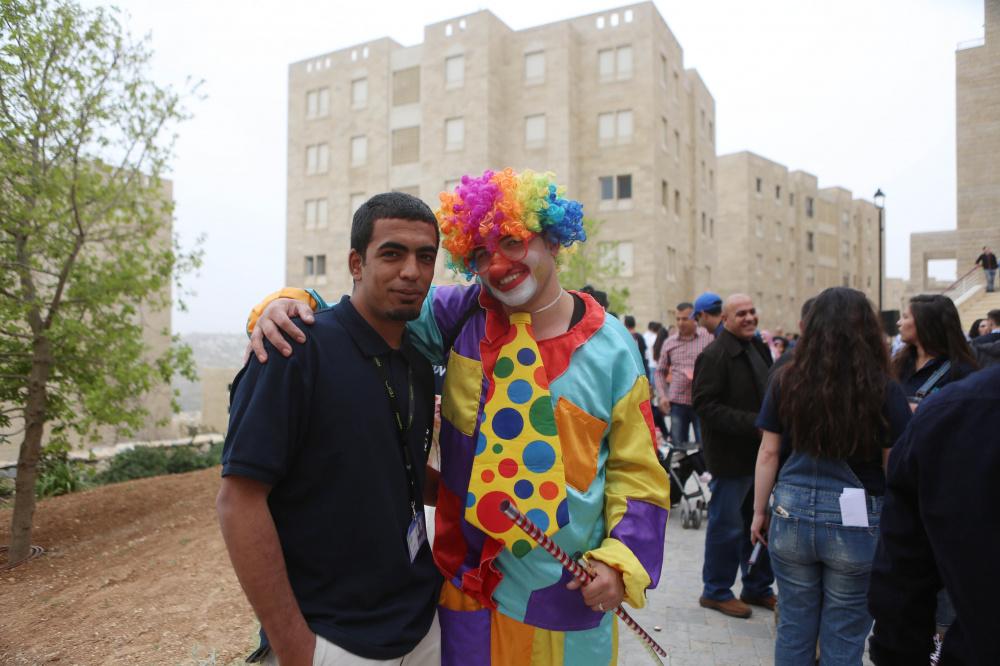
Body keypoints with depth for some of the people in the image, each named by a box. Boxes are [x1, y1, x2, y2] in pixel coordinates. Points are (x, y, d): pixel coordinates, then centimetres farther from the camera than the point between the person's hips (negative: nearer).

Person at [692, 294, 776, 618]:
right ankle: (716, 592, 21)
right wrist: (752, 424, -25)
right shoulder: (715, 355, -16)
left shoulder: (759, 349, 12)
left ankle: (757, 588, 34)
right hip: (731, 456, -8)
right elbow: (705, 405, -22)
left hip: (760, 452, 9)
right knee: (727, 526, 4)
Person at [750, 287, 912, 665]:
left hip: (792, 517, 2)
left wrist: (759, 512, 11)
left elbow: (768, 453, 0)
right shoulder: (885, 392, -9)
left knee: (794, 630, 17)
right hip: (857, 523, -1)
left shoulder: (786, 383, -4)